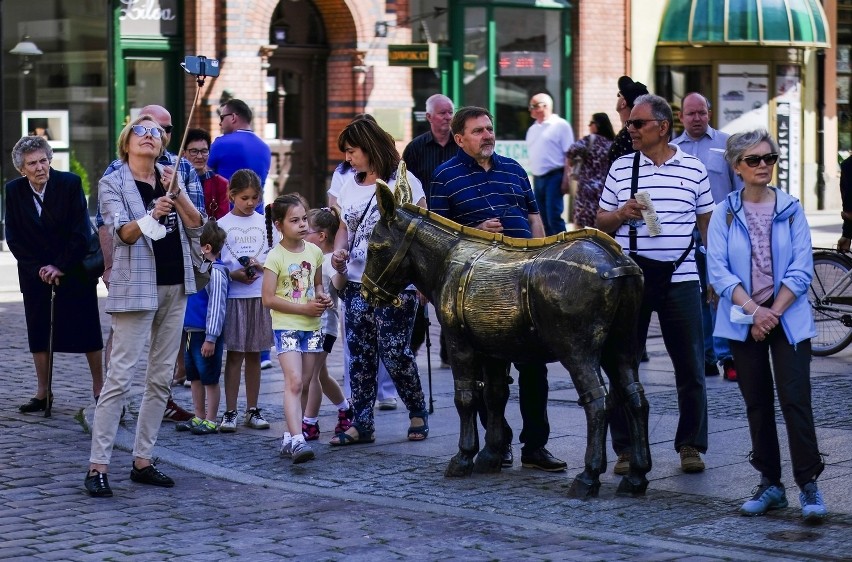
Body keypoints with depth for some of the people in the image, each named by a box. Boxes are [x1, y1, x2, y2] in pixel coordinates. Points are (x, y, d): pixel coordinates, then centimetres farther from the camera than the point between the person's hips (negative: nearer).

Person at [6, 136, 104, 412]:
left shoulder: (70, 184, -11)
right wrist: (38, 269, -10)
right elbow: (14, 238, -1)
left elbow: (81, 232, -11)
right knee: (39, 332, 4)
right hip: (36, 273, 3)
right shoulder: (14, 191, -3)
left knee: (87, 329, 0)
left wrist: (60, 267, -15)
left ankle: (99, 387, 8)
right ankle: (42, 393, 11)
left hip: (74, 271, -3)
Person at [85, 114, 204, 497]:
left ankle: (143, 461, 13)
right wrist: (152, 216, -35)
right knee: (120, 377, -10)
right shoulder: (113, 184, -3)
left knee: (160, 378, 7)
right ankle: (97, 466, -10)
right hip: (136, 288, -6)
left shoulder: (170, 180, 11)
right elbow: (123, 233, -16)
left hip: (175, 287, 6)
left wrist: (177, 194, -13)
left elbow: (197, 227, 3)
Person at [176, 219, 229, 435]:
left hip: (206, 334, -9)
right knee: (195, 377, 16)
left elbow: (216, 307, -20)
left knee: (209, 378, 1)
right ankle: (198, 417, 25)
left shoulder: (216, 272, -17)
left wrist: (211, 338, -21)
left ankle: (211, 421, 9)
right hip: (191, 331, 9)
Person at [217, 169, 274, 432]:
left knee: (254, 354, 8)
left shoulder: (264, 223, 7)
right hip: (233, 294, -2)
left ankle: (252, 410, 15)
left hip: (260, 294, 2)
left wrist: (261, 266, -10)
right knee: (234, 354, -2)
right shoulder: (222, 224, 0)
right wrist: (235, 275, -16)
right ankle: (230, 413, 2)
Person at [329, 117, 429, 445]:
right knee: (359, 354, 5)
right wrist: (338, 251, -1)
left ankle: (418, 412, 14)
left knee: (393, 351, -6)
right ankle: (362, 424, 10)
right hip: (357, 283, 6)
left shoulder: (402, 181, -5)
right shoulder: (350, 185, 13)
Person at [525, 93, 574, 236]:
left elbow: (569, 154, -9)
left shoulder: (560, 125, -4)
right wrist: (533, 178, 14)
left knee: (554, 217, -13)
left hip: (554, 176, -7)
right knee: (543, 218, 9)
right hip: (537, 178, 7)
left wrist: (566, 179, -16)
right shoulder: (533, 129, 16)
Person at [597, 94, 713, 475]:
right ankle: (625, 448, 11)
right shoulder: (620, 168, 6)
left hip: (681, 279, -1)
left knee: (690, 367, 3)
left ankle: (691, 445, 15)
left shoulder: (693, 169, 4)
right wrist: (621, 214, -10)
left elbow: (707, 224, 11)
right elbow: (601, 223, 11)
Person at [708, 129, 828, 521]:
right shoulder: (725, 213, 1)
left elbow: (801, 271, -3)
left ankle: (809, 485, -7)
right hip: (743, 321, 1)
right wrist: (753, 309, -16)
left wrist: (773, 314, -12)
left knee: (794, 399, -10)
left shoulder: (791, 209, 1)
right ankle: (770, 485, 15)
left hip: (788, 320, -1)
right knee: (757, 404, 7)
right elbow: (718, 271, -5)